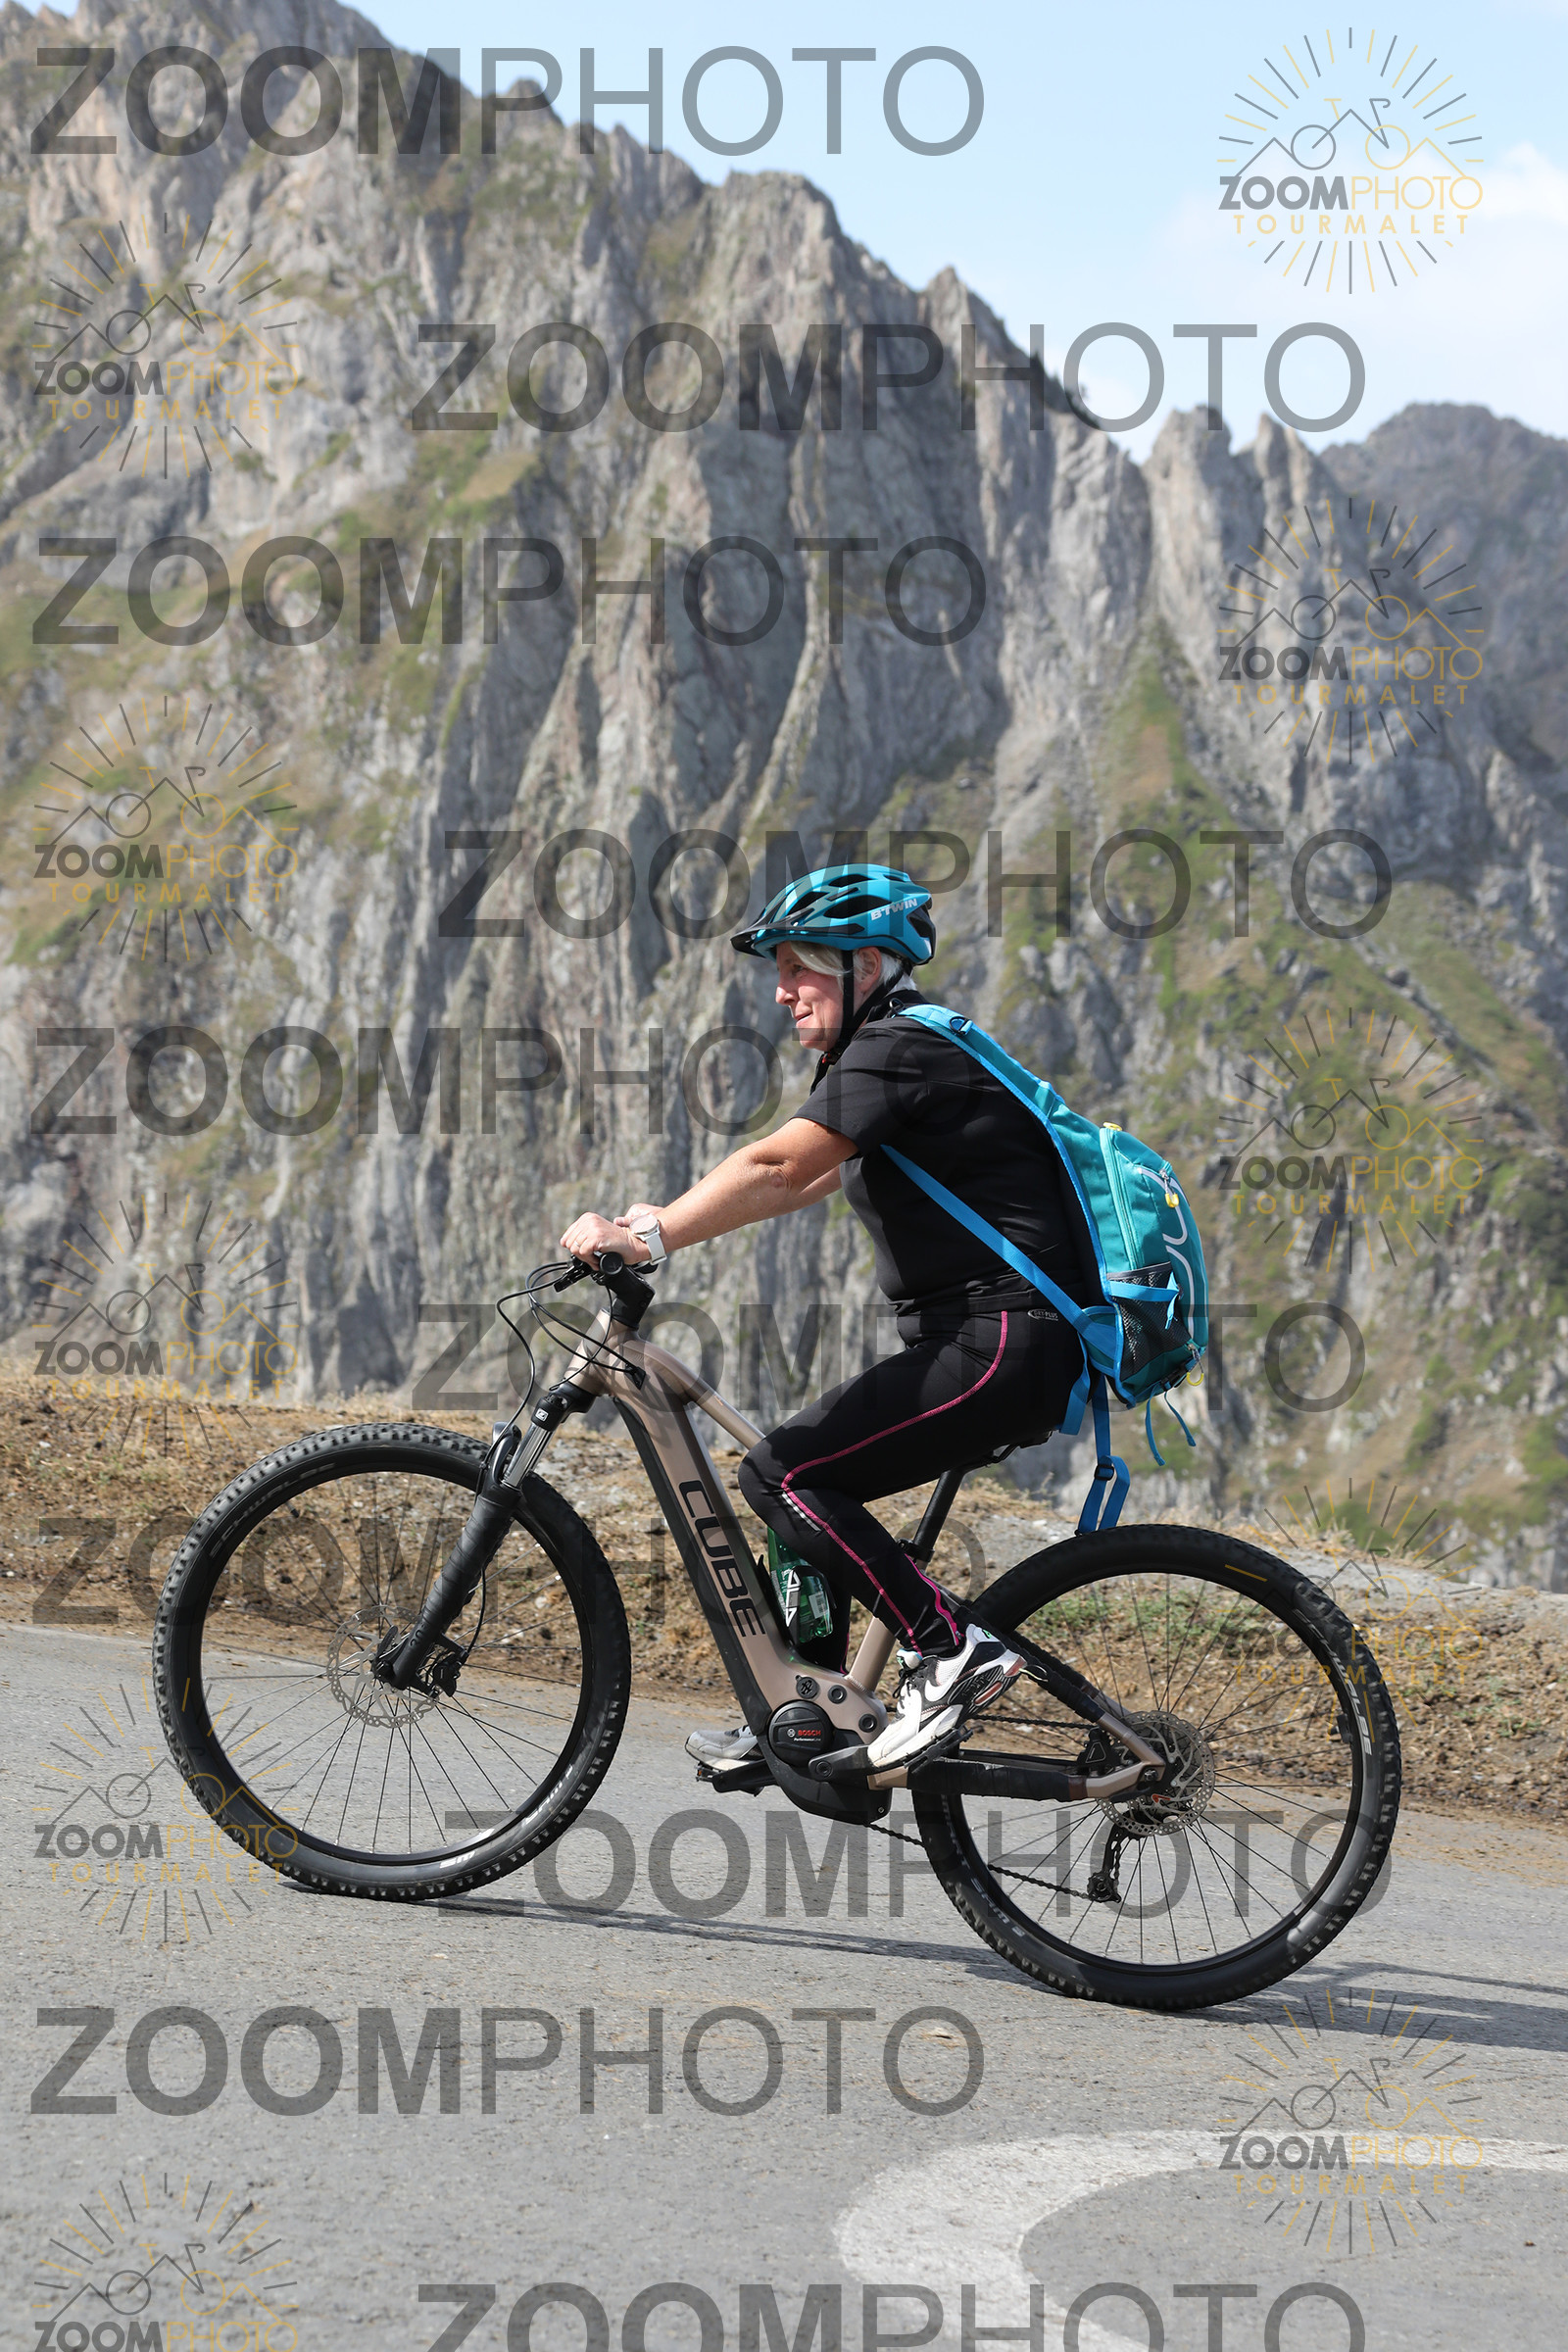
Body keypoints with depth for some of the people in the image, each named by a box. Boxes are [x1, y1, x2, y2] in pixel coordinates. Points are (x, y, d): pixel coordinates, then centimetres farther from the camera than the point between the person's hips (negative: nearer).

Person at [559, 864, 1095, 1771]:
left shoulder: (901, 1050, -12)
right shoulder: (893, 1054, 21)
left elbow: (775, 1166, -24)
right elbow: (800, 1180, 20)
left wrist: (652, 1239, -26)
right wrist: (664, 1222, 11)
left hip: (1003, 1347, -11)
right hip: (985, 1345, 11)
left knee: (782, 1474, -14)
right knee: (810, 1478, 17)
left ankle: (954, 1653, -12)